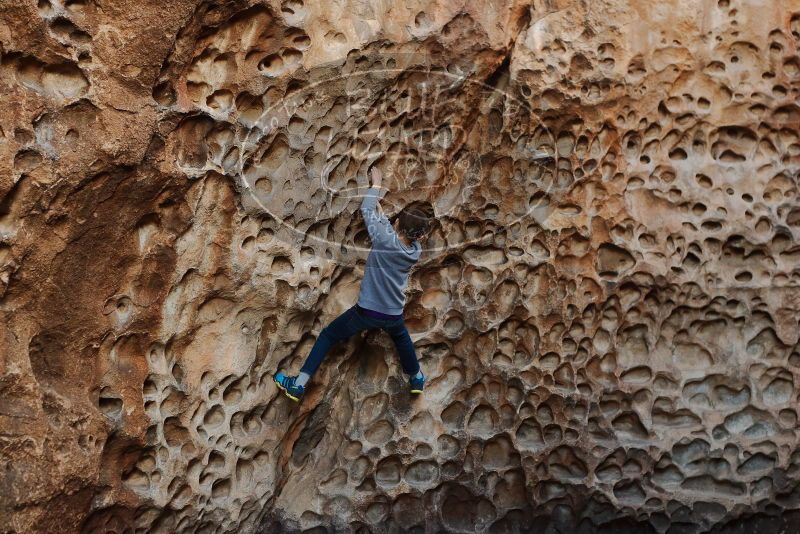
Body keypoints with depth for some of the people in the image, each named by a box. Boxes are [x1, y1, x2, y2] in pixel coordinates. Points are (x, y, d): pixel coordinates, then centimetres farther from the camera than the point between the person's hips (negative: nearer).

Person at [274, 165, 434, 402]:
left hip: (367, 311, -4)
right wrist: (381, 213, 22)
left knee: (328, 336, 12)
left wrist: (376, 183, 6)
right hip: (394, 315, 4)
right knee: (401, 336, 38)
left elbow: (367, 210, -7)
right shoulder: (415, 251, -7)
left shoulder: (386, 240, -21)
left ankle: (299, 385, 11)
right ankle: (417, 378, 50)